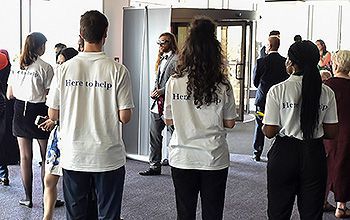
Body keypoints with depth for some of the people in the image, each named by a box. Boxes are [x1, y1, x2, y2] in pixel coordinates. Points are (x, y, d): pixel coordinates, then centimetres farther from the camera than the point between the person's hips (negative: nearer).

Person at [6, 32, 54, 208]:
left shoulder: (16, 66, 3)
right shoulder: (45, 67, -13)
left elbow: (9, 95, 8)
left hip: (20, 111, 5)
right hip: (39, 111, -4)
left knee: (25, 157, 12)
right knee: (46, 157, 8)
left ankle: (28, 198, 19)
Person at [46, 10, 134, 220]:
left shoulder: (64, 69, -5)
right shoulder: (118, 70, -10)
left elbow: (53, 114, 0)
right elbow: (125, 117, -9)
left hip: (73, 157, 2)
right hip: (108, 157, -2)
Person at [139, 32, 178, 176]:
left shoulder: (176, 60, -9)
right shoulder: (162, 59, 18)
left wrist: (162, 91, -17)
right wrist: (155, 90, 5)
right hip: (157, 104, 8)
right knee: (154, 135, 9)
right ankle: (155, 166, 16)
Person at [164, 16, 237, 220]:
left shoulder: (174, 82, -9)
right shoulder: (223, 85, -9)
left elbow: (168, 120, -1)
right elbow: (230, 123, -2)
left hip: (182, 158, 1)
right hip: (215, 158, 0)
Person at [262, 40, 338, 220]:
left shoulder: (278, 90, -11)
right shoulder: (326, 92, -2)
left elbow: (270, 132, -10)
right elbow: (331, 133, 2)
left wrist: (263, 126, 11)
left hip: (285, 153, -2)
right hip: (315, 155, 3)